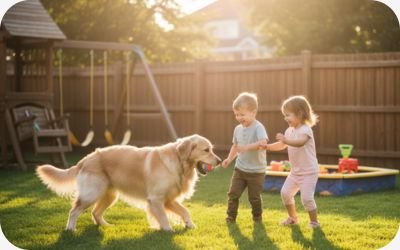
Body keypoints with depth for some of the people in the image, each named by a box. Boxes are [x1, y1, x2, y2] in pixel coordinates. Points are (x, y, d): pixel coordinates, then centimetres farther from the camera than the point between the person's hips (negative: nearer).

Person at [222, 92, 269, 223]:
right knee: (233, 193, 1)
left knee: (254, 197, 5)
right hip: (240, 168, 5)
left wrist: (247, 147, -42)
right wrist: (229, 158, 6)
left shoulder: (258, 127, -17)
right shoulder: (238, 129, 5)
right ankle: (231, 216, 13)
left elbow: (263, 142, -34)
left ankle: (257, 217, 27)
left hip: (256, 171, -5)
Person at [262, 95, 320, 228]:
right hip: (295, 171, 9)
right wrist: (268, 146, 1)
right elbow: (282, 145, 16)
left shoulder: (305, 130, -20)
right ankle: (293, 218, 24)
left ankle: (314, 221, 4)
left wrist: (286, 140, -53)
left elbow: (300, 142, -39)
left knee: (306, 197, -13)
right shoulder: (290, 130, 7)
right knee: (285, 193, 7)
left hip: (309, 171, -8)